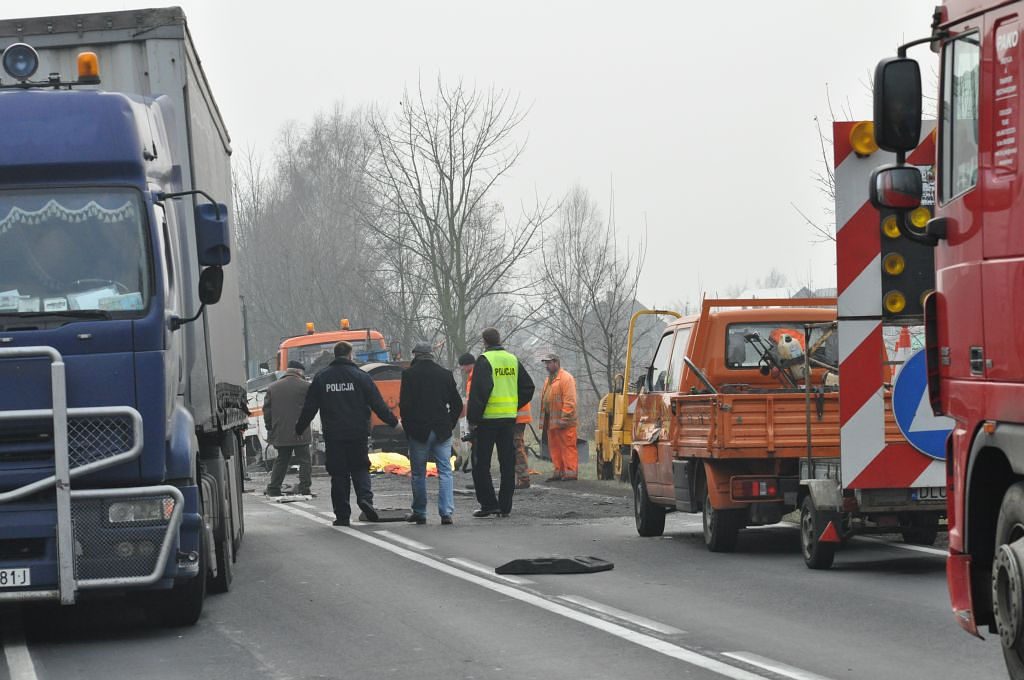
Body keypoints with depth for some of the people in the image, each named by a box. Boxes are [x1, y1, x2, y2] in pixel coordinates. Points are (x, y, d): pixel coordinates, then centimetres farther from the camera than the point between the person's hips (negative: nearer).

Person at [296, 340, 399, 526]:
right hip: (358, 433, -1)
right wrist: (393, 422, 9)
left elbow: (309, 408, 8)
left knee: (338, 474, 5)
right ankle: (365, 497, -14)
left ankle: (342, 515, 2)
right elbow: (378, 404, -2)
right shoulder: (360, 376, -1)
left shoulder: (321, 378, 4)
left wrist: (299, 428, 20)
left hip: (333, 435, 1)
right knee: (360, 468, 12)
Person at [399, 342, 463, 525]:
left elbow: (404, 404, -8)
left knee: (418, 474, 8)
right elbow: (457, 404, 6)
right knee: (445, 472, 3)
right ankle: (446, 512, -8)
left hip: (418, 431, -2)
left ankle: (419, 513, 12)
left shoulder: (409, 374, -4)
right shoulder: (445, 374, 5)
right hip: (442, 431, 2)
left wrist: (407, 427, 3)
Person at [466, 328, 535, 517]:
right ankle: (505, 506, 8)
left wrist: (472, 417, -12)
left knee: (481, 463, 2)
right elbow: (528, 387, 12)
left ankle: (488, 503, -3)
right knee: (508, 464, 8)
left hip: (487, 418, -6)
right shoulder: (513, 360, 10)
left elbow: (479, 391, -17)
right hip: (509, 418, 6)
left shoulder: (484, 361, -9)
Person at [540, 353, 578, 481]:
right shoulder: (549, 380, 20)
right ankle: (559, 472, 14)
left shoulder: (566, 378, -9)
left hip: (564, 423, -9)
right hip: (551, 422, 9)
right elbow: (545, 401, 23)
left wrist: (564, 419, -20)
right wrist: (544, 420, 17)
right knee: (554, 448, 10)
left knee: (568, 447, -7)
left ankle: (571, 472, -6)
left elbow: (569, 401, -16)